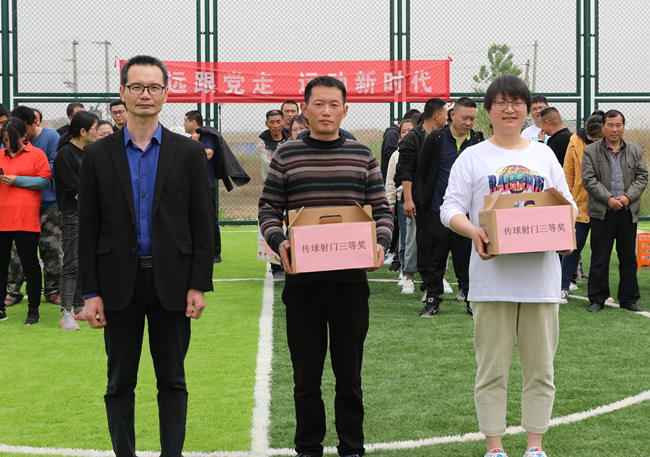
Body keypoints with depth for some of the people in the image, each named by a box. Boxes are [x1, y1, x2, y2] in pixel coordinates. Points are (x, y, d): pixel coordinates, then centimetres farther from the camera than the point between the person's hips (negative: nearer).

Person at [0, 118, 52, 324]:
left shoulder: (36, 154, 3)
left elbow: (45, 181, -4)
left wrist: (17, 180, -11)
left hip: (26, 220, -4)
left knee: (30, 264, 1)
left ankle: (34, 310, 8)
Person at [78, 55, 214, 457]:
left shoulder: (189, 153, 3)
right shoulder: (98, 155, 4)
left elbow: (202, 225, 2)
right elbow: (88, 230, 3)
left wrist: (199, 285, -5)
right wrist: (91, 292, -3)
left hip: (171, 282, 0)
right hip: (118, 284, 1)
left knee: (172, 379, 6)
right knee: (120, 382, 7)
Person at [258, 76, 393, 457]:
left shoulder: (363, 155, 7)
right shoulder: (286, 155, 5)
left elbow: (382, 209, 8)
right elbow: (269, 209, 6)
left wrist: (381, 243, -10)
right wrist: (278, 242, -13)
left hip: (350, 277, 0)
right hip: (303, 277, 0)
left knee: (349, 371, 6)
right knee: (306, 372, 6)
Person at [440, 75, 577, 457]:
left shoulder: (544, 155, 14)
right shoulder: (473, 157, 6)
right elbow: (451, 209, 1)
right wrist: (473, 231, -19)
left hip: (540, 274, 2)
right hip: (493, 275, -2)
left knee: (540, 365, 5)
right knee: (492, 367, 0)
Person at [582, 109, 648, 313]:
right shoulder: (590, 151, 1)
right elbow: (589, 180, -5)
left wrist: (627, 197, -11)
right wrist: (608, 199, -14)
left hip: (628, 212, 3)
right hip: (602, 212, -3)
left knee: (628, 258, 9)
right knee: (599, 259, 1)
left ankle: (629, 299, 18)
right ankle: (597, 300, 10)